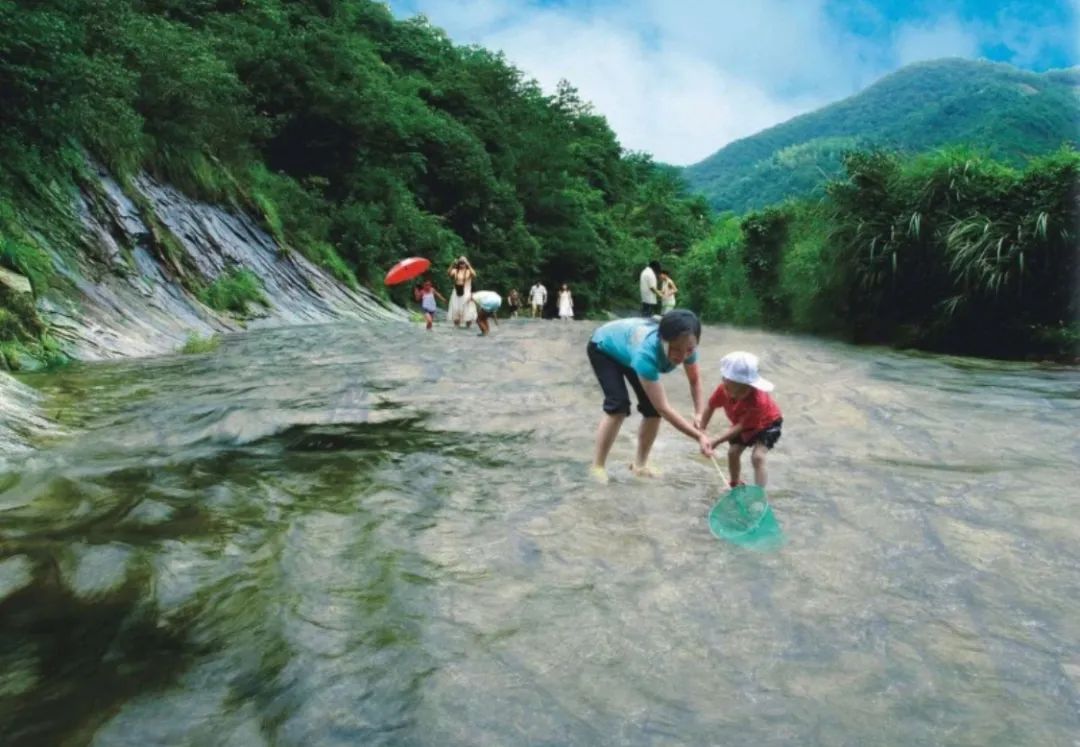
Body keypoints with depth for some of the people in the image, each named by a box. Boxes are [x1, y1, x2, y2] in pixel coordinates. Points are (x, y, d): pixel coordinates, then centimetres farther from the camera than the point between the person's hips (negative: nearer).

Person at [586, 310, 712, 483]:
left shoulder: (685, 346, -30)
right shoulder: (647, 351, -48)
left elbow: (695, 379, -8)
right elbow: (664, 408, -45)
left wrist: (699, 414, -22)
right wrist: (699, 436, -46)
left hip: (627, 348, 6)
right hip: (604, 348, -6)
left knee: (652, 407, -6)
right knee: (619, 405, -22)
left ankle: (640, 464, 13)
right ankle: (598, 466, -9)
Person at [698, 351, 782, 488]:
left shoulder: (758, 401, -45)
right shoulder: (724, 390, -30)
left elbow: (741, 426, -37)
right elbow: (710, 407, -9)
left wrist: (716, 442, -39)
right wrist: (701, 430, -11)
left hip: (768, 423, -6)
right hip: (743, 422, 6)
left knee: (757, 457, -21)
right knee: (732, 452, 7)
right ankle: (735, 484, 33)